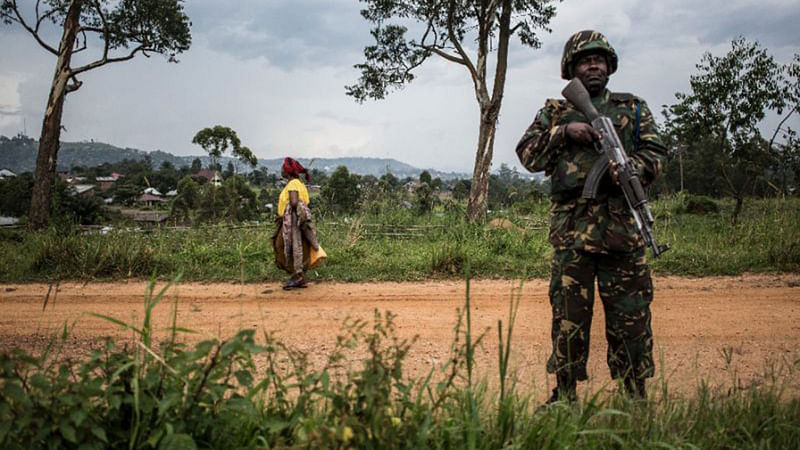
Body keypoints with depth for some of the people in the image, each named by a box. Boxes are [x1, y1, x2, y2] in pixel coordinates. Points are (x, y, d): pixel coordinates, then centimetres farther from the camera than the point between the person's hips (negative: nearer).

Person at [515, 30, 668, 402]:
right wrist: (564, 131, -8)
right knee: (568, 313, 4)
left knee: (630, 314, 2)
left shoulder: (633, 109, 15)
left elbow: (655, 155, 7)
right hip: (571, 228, 0)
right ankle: (565, 396, 14)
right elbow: (527, 155, 5)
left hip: (622, 227, 0)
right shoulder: (554, 112, 14)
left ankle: (635, 398, 13)